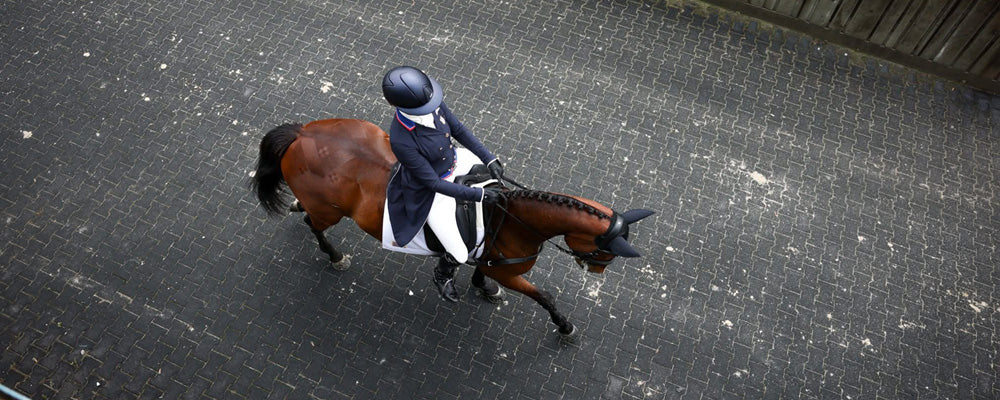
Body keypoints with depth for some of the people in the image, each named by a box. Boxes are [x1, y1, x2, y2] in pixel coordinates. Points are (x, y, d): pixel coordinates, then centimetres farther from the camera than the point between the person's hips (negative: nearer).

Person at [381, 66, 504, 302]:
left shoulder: (432, 101, -22)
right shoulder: (400, 140, -39)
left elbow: (458, 130, -4)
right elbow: (433, 183, -30)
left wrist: (489, 159, -9)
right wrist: (479, 195, -29)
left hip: (452, 160, 7)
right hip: (429, 194, -7)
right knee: (459, 255, 0)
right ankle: (442, 275, 39)